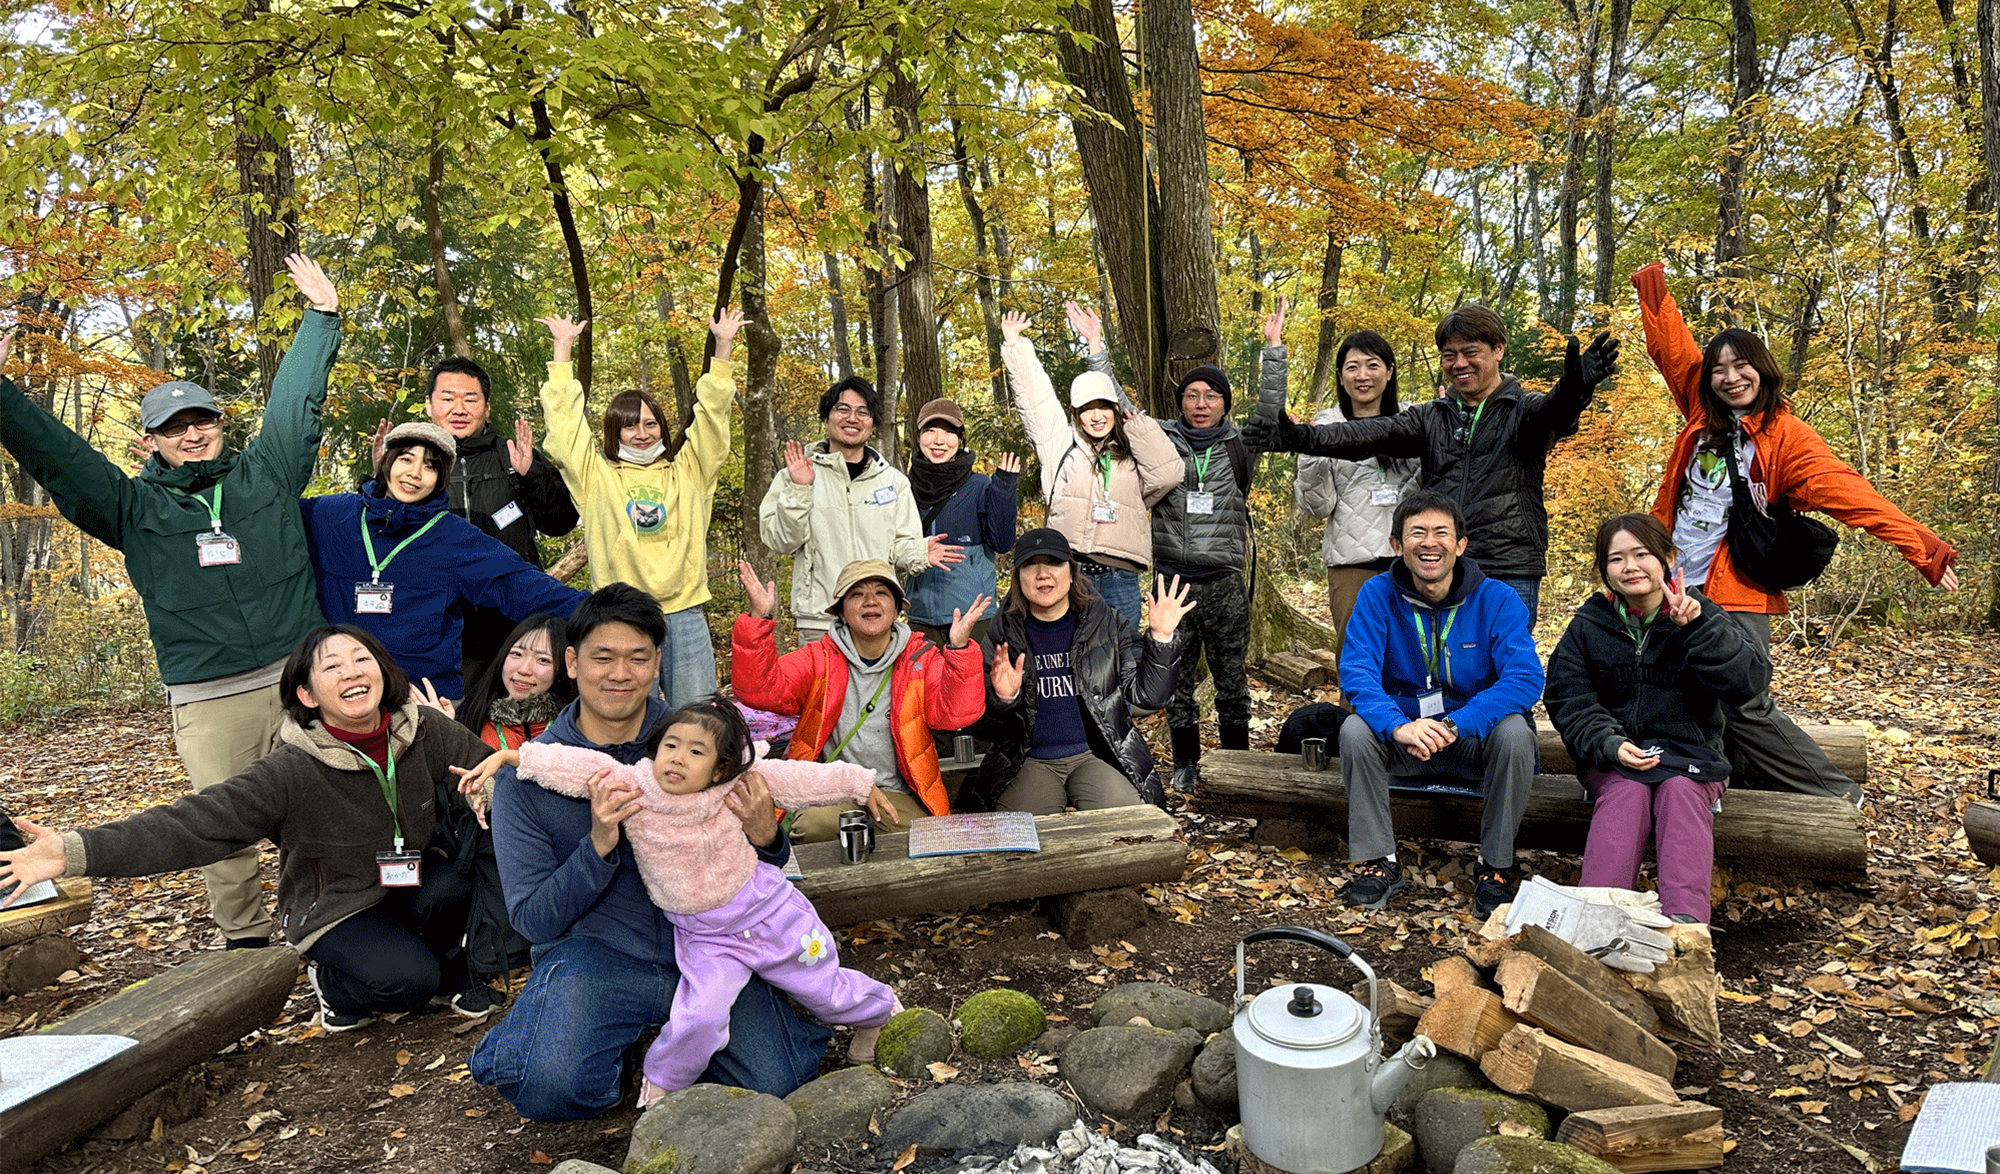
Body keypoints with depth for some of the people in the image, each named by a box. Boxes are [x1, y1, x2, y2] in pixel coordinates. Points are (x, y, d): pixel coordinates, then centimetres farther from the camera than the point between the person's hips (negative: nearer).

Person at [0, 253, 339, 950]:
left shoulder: (266, 473, 9)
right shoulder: (135, 508, 8)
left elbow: (297, 401, 11)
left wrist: (322, 314, 12)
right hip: (208, 703, 0)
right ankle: (245, 943, 22)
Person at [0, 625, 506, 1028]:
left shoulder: (426, 730, -14)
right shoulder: (290, 773, -24)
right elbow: (192, 823, -27)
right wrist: (76, 852, -36)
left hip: (411, 881, 3)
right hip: (335, 909, -3)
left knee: (448, 888, -31)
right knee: (406, 979, -28)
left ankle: (450, 972, 3)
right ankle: (337, 981, 9)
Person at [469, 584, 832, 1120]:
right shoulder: (526, 774, -4)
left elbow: (753, 872, 7)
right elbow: (533, 919, -4)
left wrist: (764, 836, -18)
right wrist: (599, 845, -22)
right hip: (594, 953, -1)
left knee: (775, 1079, -15)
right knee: (553, 1085, -28)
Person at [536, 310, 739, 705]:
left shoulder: (687, 472, 14)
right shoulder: (595, 475, 10)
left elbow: (711, 415, 11)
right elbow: (564, 419, 10)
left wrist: (723, 347, 6)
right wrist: (563, 348, 12)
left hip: (684, 613, 1)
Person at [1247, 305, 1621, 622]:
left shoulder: (1523, 410, 4)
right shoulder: (1430, 417, 13)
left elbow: (1552, 413, -19)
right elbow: (1373, 434, -1)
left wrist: (1575, 389, -45)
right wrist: (1304, 437, -18)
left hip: (1510, 576, -3)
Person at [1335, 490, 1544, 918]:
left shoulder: (1497, 599, -9)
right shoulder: (1377, 595, -7)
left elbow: (1525, 678, -21)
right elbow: (1356, 673, -18)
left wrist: (1454, 725, -36)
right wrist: (1398, 725, -39)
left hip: (1474, 740, -1)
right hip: (1402, 739, 1)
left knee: (1514, 733, -31)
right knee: (1355, 729, -27)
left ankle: (1495, 866, -10)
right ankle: (1378, 861, -11)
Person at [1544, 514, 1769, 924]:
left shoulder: (1702, 615, 3)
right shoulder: (1588, 625, 6)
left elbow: (1751, 681, -12)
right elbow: (1569, 701, 0)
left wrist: (1698, 627, -24)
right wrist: (1609, 744, -19)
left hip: (1690, 754, 0)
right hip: (1613, 756, 0)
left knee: (1681, 792, -31)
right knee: (1625, 794, -30)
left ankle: (1685, 918, -41)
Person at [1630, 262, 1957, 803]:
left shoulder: (1786, 437, -3)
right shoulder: (1703, 417, 9)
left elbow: (1849, 493, -12)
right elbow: (1671, 348, 18)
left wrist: (1921, 548, -19)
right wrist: (1653, 288, 20)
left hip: (1735, 597, -5)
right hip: (1679, 589, 5)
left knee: (1745, 708, -8)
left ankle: (1835, 794, 10)